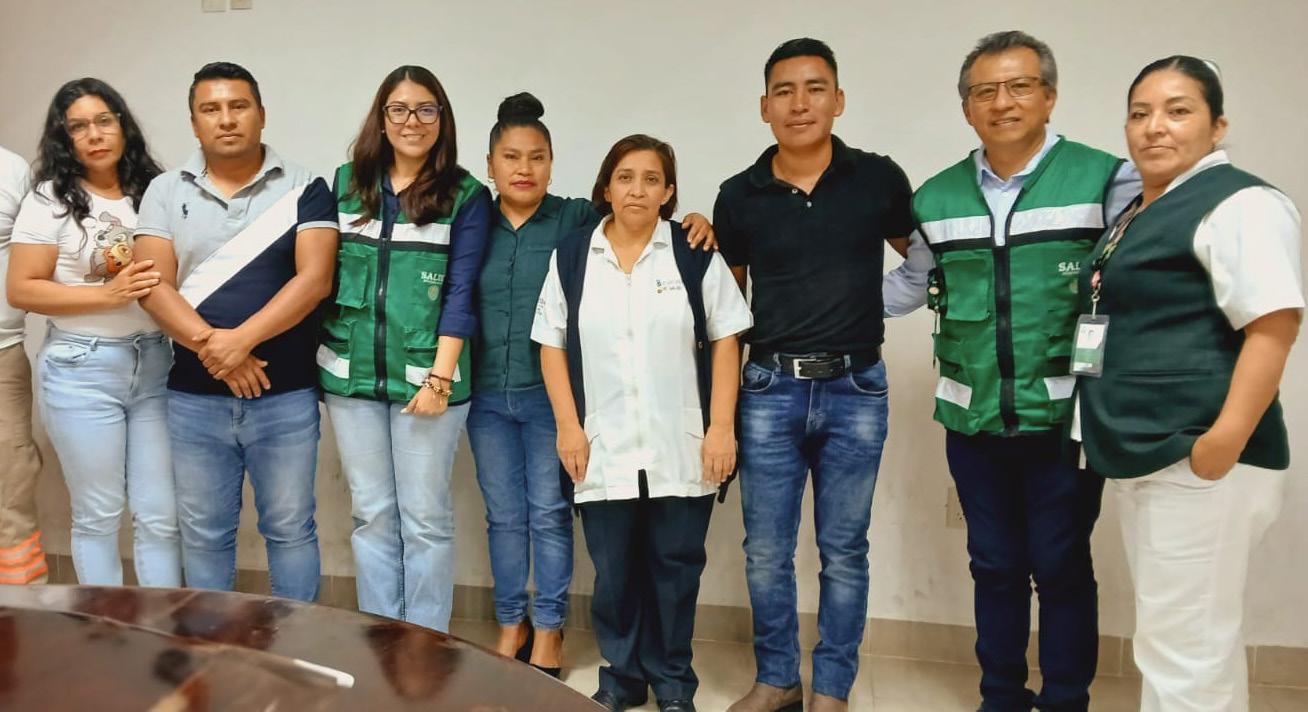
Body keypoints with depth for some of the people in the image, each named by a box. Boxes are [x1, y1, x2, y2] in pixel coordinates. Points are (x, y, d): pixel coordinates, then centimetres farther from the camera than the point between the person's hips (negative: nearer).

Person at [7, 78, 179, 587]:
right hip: (81, 369, -2)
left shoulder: (153, 192, 7)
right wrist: (108, 295, -15)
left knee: (161, 515, 5)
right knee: (97, 515, 7)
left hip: (155, 363, 3)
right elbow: (21, 290, -6)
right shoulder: (50, 200, -2)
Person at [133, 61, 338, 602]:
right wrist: (211, 346, -16)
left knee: (289, 528, 8)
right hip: (193, 397, 3)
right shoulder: (166, 192, 7)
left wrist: (240, 339, -20)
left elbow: (314, 278, -12)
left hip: (286, 395, -2)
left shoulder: (304, 189, -1)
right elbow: (153, 286, -2)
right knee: (203, 533, 13)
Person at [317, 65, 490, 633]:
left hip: (426, 376, -3)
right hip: (351, 374, 4)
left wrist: (440, 375, -12)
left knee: (425, 518, 3)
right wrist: (316, 359, 8)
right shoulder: (347, 182, 9)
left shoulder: (466, 196, -1)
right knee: (371, 515, 11)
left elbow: (460, 291, -5)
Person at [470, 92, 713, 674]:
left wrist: (692, 222, -22)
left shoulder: (578, 220, -2)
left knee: (550, 514, 5)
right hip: (487, 395, 3)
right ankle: (512, 623, 30)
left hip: (550, 396, -2)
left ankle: (548, 631, 22)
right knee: (503, 516, 12)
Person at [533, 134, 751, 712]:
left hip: (681, 449, -1)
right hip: (604, 450, 1)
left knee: (675, 567, 8)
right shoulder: (571, 257, 6)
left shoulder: (696, 257, 2)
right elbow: (552, 345, 6)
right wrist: (568, 425, -2)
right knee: (613, 571, 9)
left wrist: (721, 426, -6)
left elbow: (725, 342, 1)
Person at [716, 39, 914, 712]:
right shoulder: (739, 196, 2)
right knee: (766, 551, 8)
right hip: (769, 390, 1)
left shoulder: (879, 179, -2)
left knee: (843, 551, 9)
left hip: (856, 390, -1)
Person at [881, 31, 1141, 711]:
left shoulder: (1107, 180, -6)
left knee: (1061, 567, 8)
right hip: (971, 420, 3)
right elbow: (906, 286, 16)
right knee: (994, 565, 15)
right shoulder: (937, 198, 6)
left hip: (1066, 419, -3)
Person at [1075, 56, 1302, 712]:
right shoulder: (1138, 213, 18)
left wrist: (1222, 444, -26)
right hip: (1141, 455, 10)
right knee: (1167, 639, 19)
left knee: (1186, 649, -3)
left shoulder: (1237, 203, -10)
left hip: (1195, 460, -9)